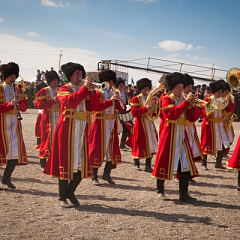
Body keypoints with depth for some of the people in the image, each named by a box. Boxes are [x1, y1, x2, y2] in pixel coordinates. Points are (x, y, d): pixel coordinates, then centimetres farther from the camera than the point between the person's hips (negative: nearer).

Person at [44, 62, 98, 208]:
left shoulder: (84, 91, 20)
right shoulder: (64, 89, 1)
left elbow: (93, 106, 8)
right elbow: (70, 101, -21)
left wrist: (92, 91, -5)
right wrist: (85, 88, -20)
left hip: (82, 129, 6)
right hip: (67, 129, -6)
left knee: (82, 163, 2)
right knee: (66, 161, -4)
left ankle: (71, 192, 20)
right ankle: (62, 198, 5)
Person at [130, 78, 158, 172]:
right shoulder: (136, 99, -3)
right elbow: (134, 112, -16)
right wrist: (145, 108, -25)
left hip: (150, 123, 5)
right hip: (140, 124, -5)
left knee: (151, 144, -1)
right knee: (139, 143, 1)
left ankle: (148, 165, 6)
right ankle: (136, 163, 19)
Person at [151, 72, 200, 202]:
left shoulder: (184, 100, 14)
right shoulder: (167, 99, -4)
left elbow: (192, 118, 7)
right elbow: (172, 114, -23)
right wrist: (186, 102, -24)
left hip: (182, 134, 6)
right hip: (170, 134, -6)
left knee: (186, 164, 1)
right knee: (165, 161, 0)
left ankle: (183, 194, 7)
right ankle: (160, 190, 16)